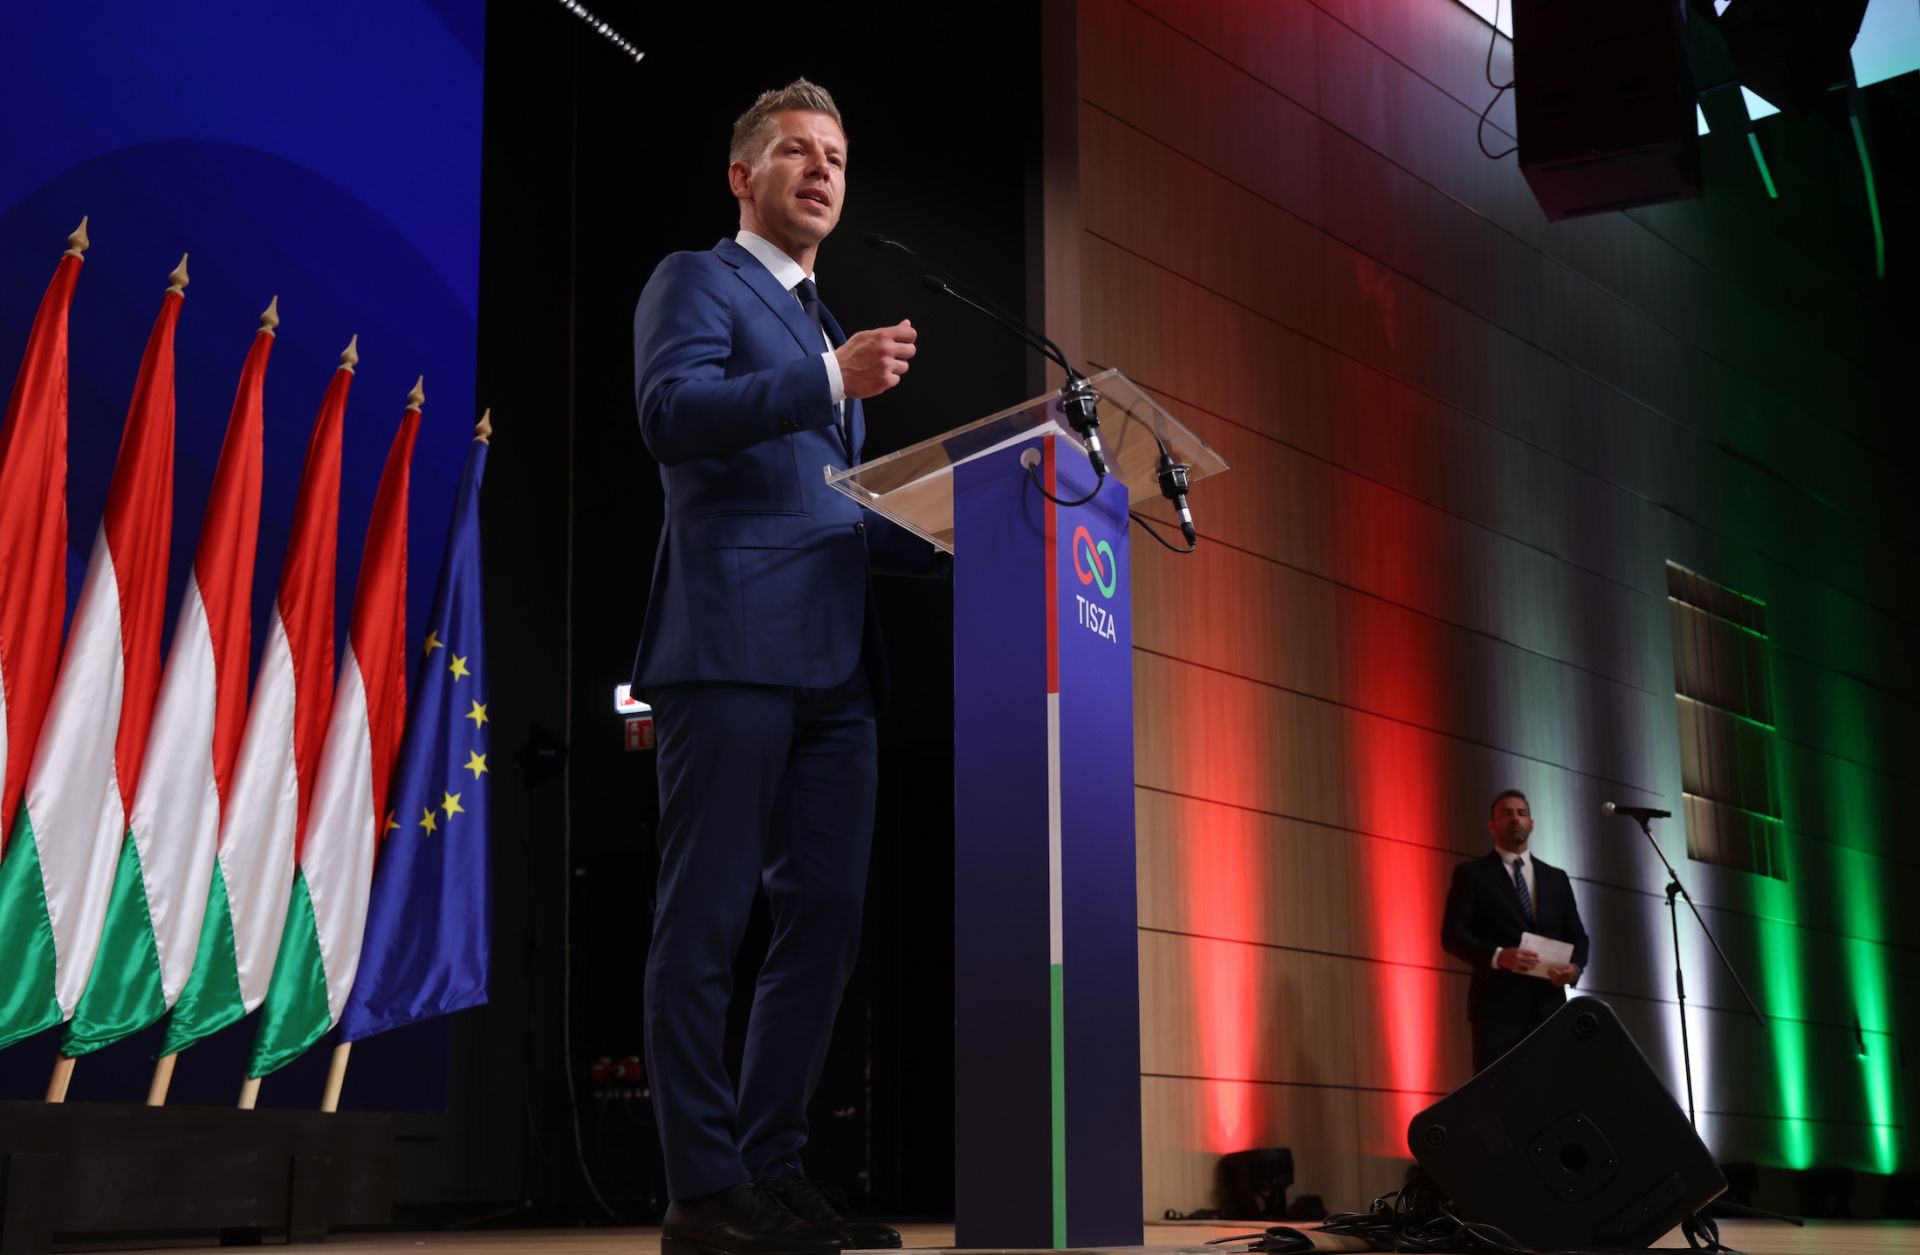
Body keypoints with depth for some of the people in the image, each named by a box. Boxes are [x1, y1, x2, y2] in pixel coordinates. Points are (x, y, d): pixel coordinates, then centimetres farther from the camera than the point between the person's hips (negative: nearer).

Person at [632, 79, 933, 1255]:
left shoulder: (831, 332, 29)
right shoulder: (695, 282, 6)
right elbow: (672, 413, -13)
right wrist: (832, 379, -22)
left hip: (833, 660, 8)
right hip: (734, 641, -8)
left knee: (826, 915, 6)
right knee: (707, 922, -6)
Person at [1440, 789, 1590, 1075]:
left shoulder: (1556, 878, 19)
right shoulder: (1472, 874, 6)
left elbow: (1577, 937, 18)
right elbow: (1452, 935, -3)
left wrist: (1575, 967, -5)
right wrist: (1498, 956, -21)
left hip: (1549, 1006, 4)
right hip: (1498, 1006, -4)